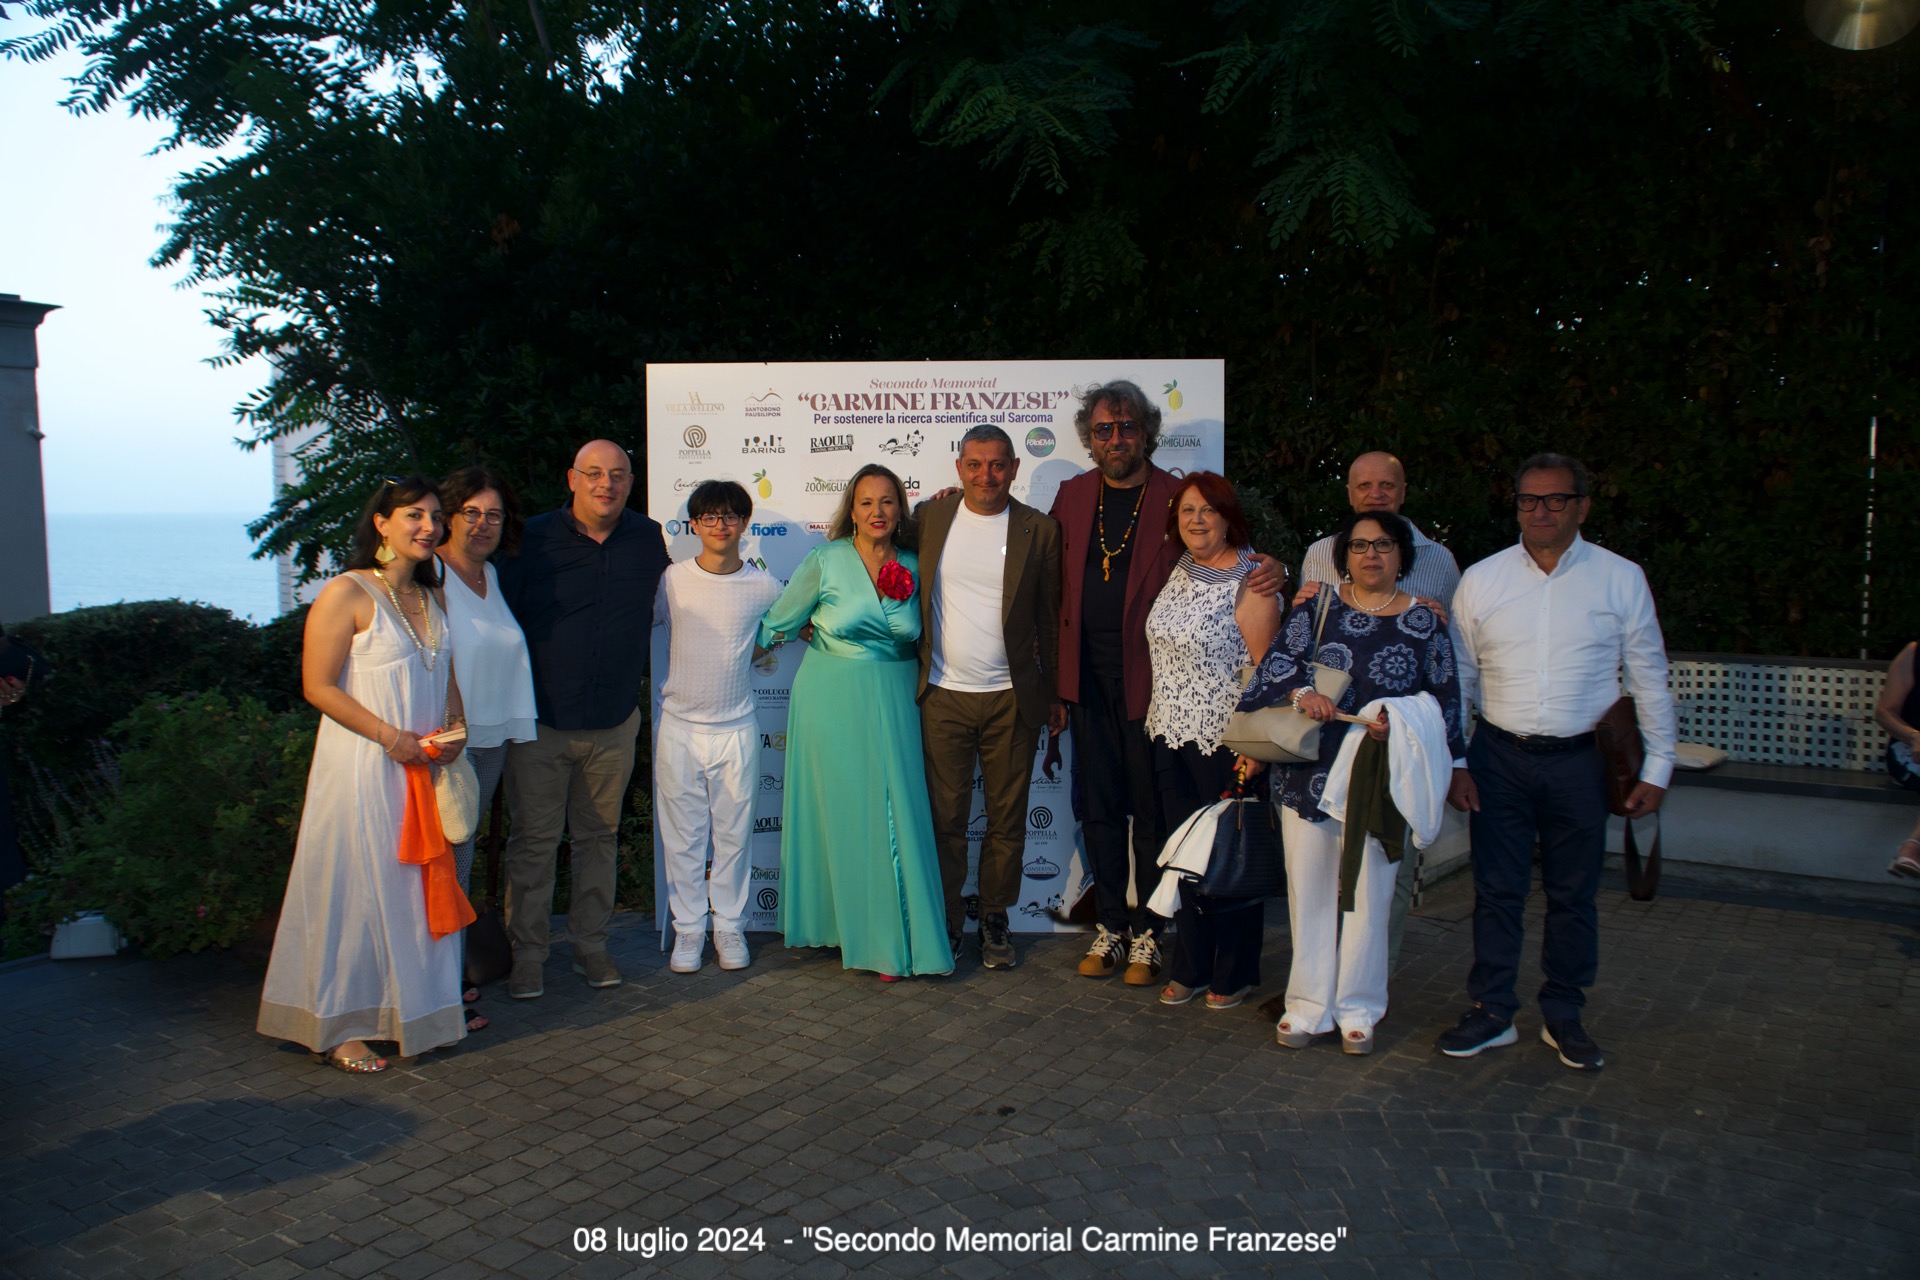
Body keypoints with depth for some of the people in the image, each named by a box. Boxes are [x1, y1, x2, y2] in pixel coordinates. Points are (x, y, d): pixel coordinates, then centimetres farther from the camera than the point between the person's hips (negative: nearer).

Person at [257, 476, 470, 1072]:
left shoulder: (432, 598, 12)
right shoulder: (347, 594, -10)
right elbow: (318, 686, -14)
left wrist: (453, 728, 1)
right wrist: (391, 736, -19)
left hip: (424, 770, 7)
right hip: (362, 771, -7)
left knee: (423, 887, 13)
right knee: (356, 891, 1)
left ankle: (418, 1010, 28)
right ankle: (338, 1029, 13)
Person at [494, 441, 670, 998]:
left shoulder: (651, 540, 3)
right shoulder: (534, 538, -5)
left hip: (615, 722, 2)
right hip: (541, 718, -2)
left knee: (599, 836, 12)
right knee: (534, 839, 3)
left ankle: (590, 944, 24)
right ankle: (528, 953, 15)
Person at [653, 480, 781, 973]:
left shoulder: (763, 586, 0)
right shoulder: (671, 581, -2)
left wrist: (749, 654, 7)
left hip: (737, 729, 0)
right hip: (679, 727, 0)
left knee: (734, 834, 7)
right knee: (683, 835, 6)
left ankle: (730, 926, 21)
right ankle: (688, 928, 19)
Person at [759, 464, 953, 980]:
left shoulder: (913, 566, 4)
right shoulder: (825, 562, -4)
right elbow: (779, 622, 6)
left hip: (892, 705, 2)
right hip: (832, 701, -2)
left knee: (894, 814, 1)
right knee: (838, 812, 4)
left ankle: (893, 939, 11)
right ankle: (842, 926, 18)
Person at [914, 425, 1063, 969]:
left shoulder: (1039, 530, 1)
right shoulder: (929, 518, 4)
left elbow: (1050, 618, 6)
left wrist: (1055, 694, 6)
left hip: (1011, 700, 0)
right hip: (944, 697, 0)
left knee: (1007, 821, 9)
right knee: (945, 819, 4)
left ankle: (995, 920, 26)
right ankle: (945, 924, 19)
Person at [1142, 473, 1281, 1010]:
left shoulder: (1249, 582, -11)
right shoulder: (1179, 571, 10)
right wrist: (1158, 718, 11)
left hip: (1225, 742, -6)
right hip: (1173, 737, 6)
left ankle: (1234, 974, 21)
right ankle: (1190, 968, 25)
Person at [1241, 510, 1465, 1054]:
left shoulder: (1424, 621, 3)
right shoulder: (1315, 610, 4)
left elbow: (1443, 701, 6)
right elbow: (1271, 675, -2)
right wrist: (1300, 694, -20)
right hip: (1309, 775, 1)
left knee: (1367, 893, 7)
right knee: (1309, 890, 6)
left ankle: (1357, 1008, 22)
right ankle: (1308, 1005, 19)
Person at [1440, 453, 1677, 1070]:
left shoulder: (1621, 579, 0)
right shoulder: (1481, 580, 2)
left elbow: (1649, 678, 5)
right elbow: (1457, 678, 6)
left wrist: (1657, 766, 2)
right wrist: (1452, 761, 2)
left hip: (1580, 761, 0)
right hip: (1499, 758, 1)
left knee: (1573, 896, 9)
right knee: (1496, 891, 6)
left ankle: (1563, 1018, 24)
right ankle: (1492, 1012, 18)